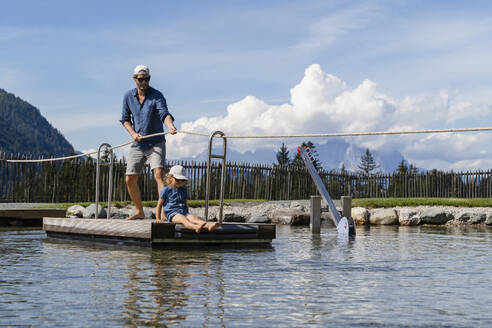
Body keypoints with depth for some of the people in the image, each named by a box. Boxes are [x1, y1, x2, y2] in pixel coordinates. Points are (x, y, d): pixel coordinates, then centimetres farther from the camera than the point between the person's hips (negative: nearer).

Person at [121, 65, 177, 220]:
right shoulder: (128, 96, 3)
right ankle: (139, 211, 24)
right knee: (130, 180, 6)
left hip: (156, 143, -5)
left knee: (159, 174, -22)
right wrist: (133, 133, -9)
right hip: (137, 144, 5)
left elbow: (164, 113, -26)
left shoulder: (157, 95, -10)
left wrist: (171, 126, -47)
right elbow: (125, 118, 10)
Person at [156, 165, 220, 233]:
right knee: (182, 218, -37)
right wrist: (158, 219, 3)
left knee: (193, 217, -28)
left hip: (183, 212, 5)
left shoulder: (184, 190, 20)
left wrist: (187, 215, 23)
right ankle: (196, 227, -68)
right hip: (172, 213, -5)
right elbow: (159, 204, 7)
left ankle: (209, 225, -57)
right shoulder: (166, 190, 5)